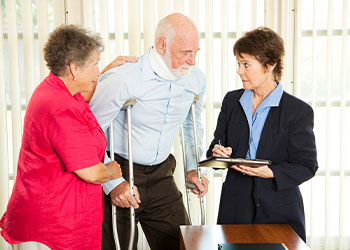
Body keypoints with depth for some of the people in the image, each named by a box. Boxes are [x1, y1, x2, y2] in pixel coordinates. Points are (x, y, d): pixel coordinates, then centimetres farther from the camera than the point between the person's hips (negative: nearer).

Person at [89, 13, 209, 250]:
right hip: (119, 175, -4)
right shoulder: (122, 79, -21)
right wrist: (112, 183, -18)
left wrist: (193, 167, 9)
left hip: (160, 175, 5)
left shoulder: (196, 79, -2)